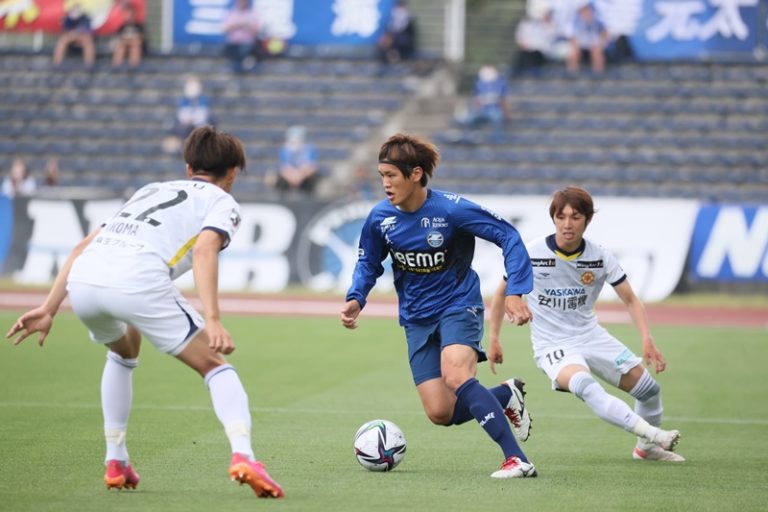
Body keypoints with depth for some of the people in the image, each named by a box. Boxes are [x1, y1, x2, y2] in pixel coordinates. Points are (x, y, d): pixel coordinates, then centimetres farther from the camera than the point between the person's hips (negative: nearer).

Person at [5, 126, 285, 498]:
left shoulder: (150, 191, 37)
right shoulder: (221, 202, 20)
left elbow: (84, 246, 28)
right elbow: (204, 250, -3)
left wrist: (48, 308, 26)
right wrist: (213, 321, -13)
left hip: (82, 281, 6)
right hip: (139, 281, -5)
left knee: (123, 352, 35)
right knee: (214, 366, 8)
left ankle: (116, 463, 31)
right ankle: (242, 456, -14)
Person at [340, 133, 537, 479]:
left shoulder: (451, 209, -19)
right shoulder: (380, 217, -7)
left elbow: (508, 237, -13)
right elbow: (368, 263, 11)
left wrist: (515, 292, -21)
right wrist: (355, 299, -8)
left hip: (458, 306, -5)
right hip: (417, 318, 5)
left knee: (455, 376, -33)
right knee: (440, 413, -4)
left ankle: (517, 460, -32)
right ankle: (505, 395, 26)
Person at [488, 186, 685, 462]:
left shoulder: (601, 257, -6)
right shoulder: (531, 254, -13)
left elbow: (631, 300, -1)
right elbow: (502, 293, 2)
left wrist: (647, 340, -15)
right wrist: (494, 339, 2)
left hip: (591, 335, 5)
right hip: (552, 345, -4)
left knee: (649, 389, 2)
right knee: (584, 385, -36)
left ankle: (648, 447, 30)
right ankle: (651, 433, -44)